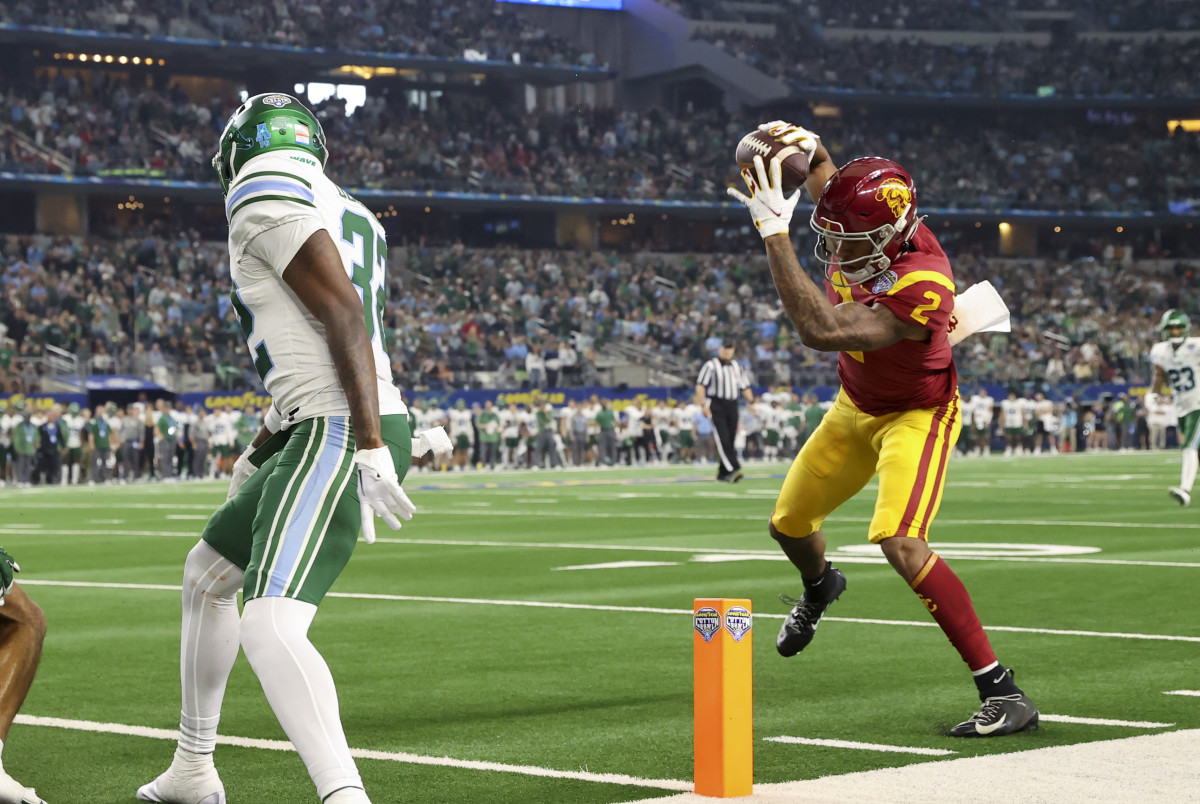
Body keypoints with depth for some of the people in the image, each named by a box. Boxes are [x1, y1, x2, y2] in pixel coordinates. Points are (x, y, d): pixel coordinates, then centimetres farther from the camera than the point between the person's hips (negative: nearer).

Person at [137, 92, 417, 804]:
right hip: (323, 432, 10)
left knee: (271, 629, -24)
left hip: (340, 435, -10)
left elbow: (344, 316, -19)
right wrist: (260, 452, 36)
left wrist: (368, 447, -23)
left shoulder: (264, 196, -8)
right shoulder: (349, 217, 20)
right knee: (207, 573, 26)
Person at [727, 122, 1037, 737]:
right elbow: (826, 181, 9)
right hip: (855, 408, 8)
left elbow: (819, 331, -45)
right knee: (789, 524, 22)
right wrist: (811, 151, -15)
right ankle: (820, 586, 61)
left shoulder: (921, 285, -40)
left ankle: (1003, 692, -24)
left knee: (900, 543, -29)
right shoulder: (863, 231, -18)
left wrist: (775, 232, -44)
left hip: (915, 415, -8)